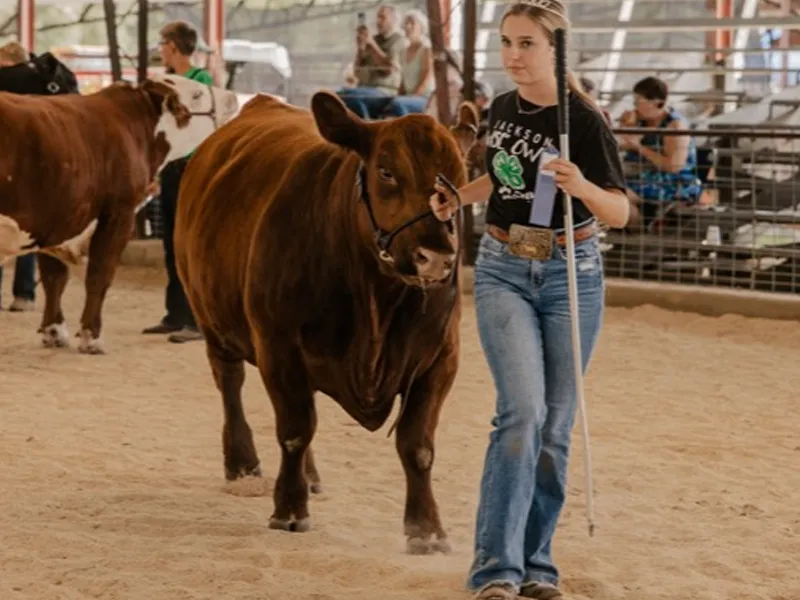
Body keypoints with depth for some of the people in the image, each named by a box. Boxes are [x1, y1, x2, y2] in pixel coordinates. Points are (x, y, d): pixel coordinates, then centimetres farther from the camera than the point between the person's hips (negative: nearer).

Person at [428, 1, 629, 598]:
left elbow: (620, 212, -12)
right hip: (503, 270, 2)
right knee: (522, 410, -15)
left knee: (555, 424, 5)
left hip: (570, 274, -2)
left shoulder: (585, 121, -11)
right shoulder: (502, 109, 4)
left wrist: (582, 187, -31)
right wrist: (460, 196, 6)